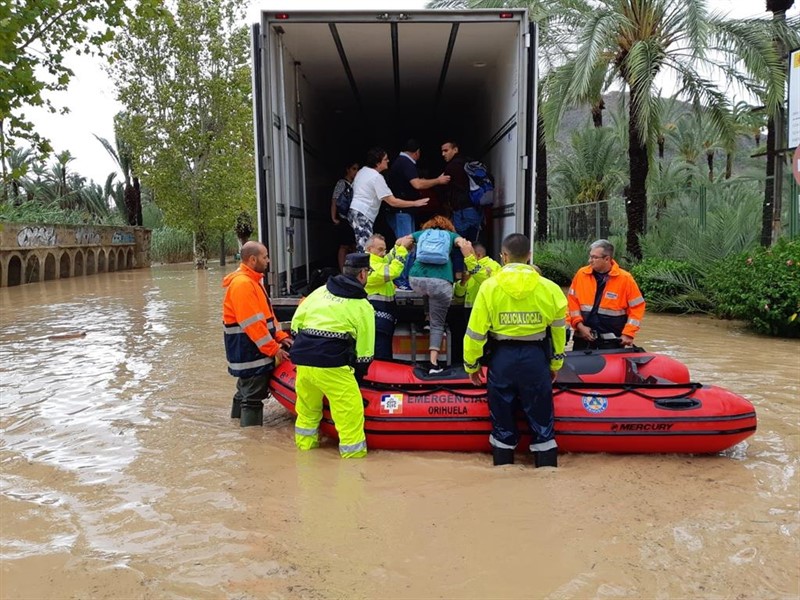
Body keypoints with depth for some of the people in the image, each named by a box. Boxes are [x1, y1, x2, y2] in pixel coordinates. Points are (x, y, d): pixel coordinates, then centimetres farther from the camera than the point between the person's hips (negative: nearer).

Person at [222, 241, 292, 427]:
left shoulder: (254, 280, 13)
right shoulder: (242, 283, -20)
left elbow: (267, 313, 15)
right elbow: (253, 324, -23)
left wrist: (281, 336, 4)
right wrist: (274, 349, -18)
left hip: (250, 351, 11)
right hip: (249, 352, -11)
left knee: (245, 392, 21)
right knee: (253, 397, -6)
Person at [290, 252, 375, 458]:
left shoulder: (320, 291, 15)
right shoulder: (363, 307, 3)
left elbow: (296, 322, 15)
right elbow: (364, 352, 4)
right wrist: (356, 377, 17)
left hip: (302, 360, 7)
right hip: (332, 366, -6)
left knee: (307, 409, 25)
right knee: (351, 412, 2)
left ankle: (305, 446, 39)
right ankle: (354, 456, 6)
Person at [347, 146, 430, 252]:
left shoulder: (362, 171, 10)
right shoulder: (377, 177, -16)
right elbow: (393, 202, -17)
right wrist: (415, 203, -12)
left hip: (355, 211, 10)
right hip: (363, 215, -10)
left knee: (363, 249, 10)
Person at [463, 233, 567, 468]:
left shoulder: (489, 286, -7)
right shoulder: (549, 288, -3)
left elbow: (476, 332, -6)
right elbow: (558, 331, 6)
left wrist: (471, 364, 6)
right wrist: (556, 363, 20)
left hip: (502, 357, 0)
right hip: (536, 358, 1)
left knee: (503, 418, 14)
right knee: (541, 419, 13)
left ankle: (503, 466, 24)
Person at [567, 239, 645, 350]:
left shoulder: (625, 278, -9)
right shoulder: (581, 274, -2)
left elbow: (637, 307, -3)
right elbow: (572, 301, 4)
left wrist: (628, 333, -8)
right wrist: (579, 325, -6)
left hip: (612, 340, -2)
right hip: (584, 336, 2)